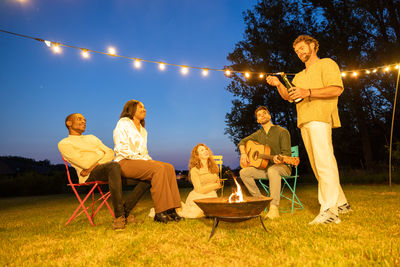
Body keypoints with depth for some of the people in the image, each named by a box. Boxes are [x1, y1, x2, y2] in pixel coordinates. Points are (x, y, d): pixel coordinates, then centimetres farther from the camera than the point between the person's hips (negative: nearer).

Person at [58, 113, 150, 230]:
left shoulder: (91, 137, 32)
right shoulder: (64, 143, 12)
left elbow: (111, 154, 15)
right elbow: (84, 163, -7)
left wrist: (93, 165, -4)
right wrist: (101, 154, 7)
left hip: (108, 167, 7)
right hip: (91, 175, -7)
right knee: (114, 166, -42)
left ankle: (125, 211, -13)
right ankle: (119, 215, -34)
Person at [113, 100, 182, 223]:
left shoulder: (143, 130, 26)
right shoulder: (123, 123, 1)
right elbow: (122, 149, -11)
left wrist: (149, 159, 2)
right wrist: (143, 160, -17)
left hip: (141, 162, 8)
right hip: (125, 162, -7)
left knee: (169, 168, -16)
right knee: (158, 168, -30)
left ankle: (170, 209, -22)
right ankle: (160, 212, -30)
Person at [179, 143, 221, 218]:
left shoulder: (214, 166, 8)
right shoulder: (194, 170, -10)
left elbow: (218, 182, 16)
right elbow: (199, 189, -14)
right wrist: (216, 185, -6)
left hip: (211, 196, 6)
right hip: (198, 197, -5)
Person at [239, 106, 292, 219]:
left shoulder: (282, 132, -7)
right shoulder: (259, 134, 11)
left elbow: (287, 153, -13)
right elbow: (242, 141, 20)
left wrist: (279, 158, -36)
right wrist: (243, 153, 1)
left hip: (282, 166, -6)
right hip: (265, 166, 6)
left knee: (272, 170, -41)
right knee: (244, 172, -14)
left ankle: (274, 207, -41)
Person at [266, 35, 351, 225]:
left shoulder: (326, 64, 8)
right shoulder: (299, 76, 30)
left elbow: (337, 89, -7)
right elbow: (288, 97, 20)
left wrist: (308, 92, -18)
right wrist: (278, 84, 2)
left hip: (320, 118, -8)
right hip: (304, 123, 8)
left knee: (324, 162, -16)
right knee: (317, 165, 6)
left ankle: (329, 210, -17)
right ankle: (341, 203, 16)